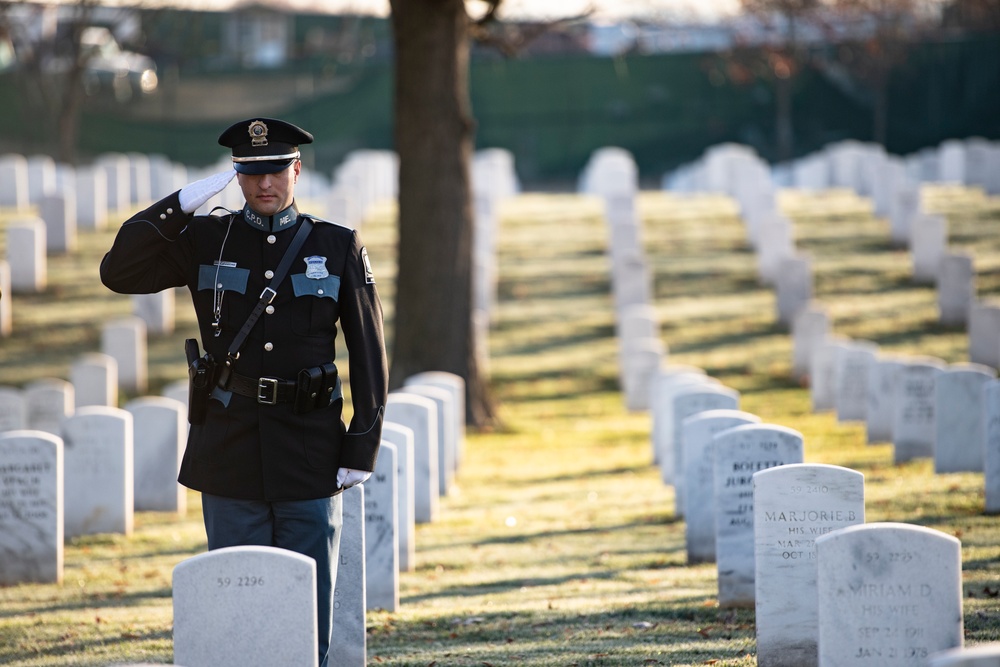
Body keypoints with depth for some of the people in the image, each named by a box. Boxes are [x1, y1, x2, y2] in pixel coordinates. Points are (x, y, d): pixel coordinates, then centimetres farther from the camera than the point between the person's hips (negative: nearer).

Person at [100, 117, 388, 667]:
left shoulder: (338, 248, 3)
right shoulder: (205, 241, 4)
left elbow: (369, 354, 2)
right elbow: (118, 272, -7)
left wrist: (362, 450, -4)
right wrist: (183, 204, -13)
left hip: (309, 454, -1)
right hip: (229, 456, 1)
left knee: (311, 607, 3)